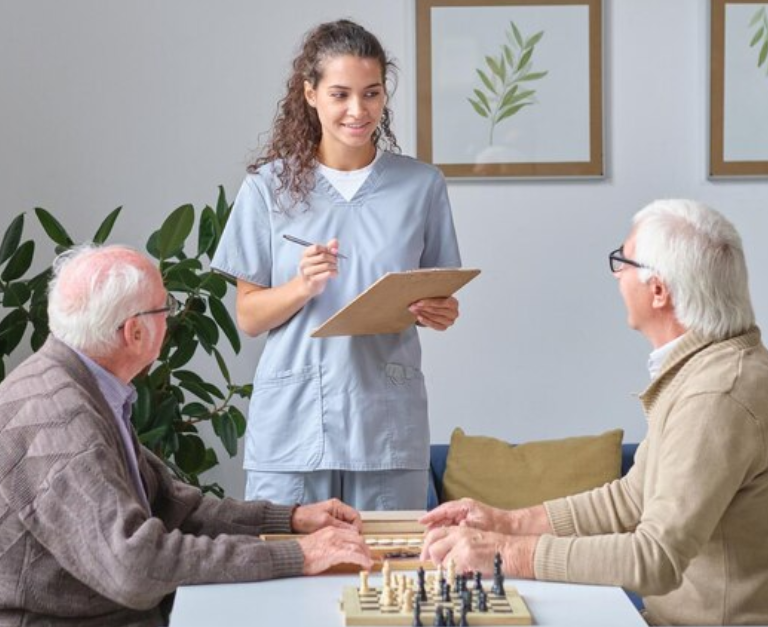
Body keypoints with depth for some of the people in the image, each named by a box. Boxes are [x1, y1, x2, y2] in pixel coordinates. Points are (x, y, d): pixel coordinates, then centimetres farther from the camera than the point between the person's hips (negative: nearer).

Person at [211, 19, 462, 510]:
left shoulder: (421, 185, 6)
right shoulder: (269, 187, 3)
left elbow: (439, 299, 13)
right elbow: (249, 317, 3)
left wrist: (441, 314, -9)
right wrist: (303, 286, -15)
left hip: (389, 425, 1)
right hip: (292, 420, -1)